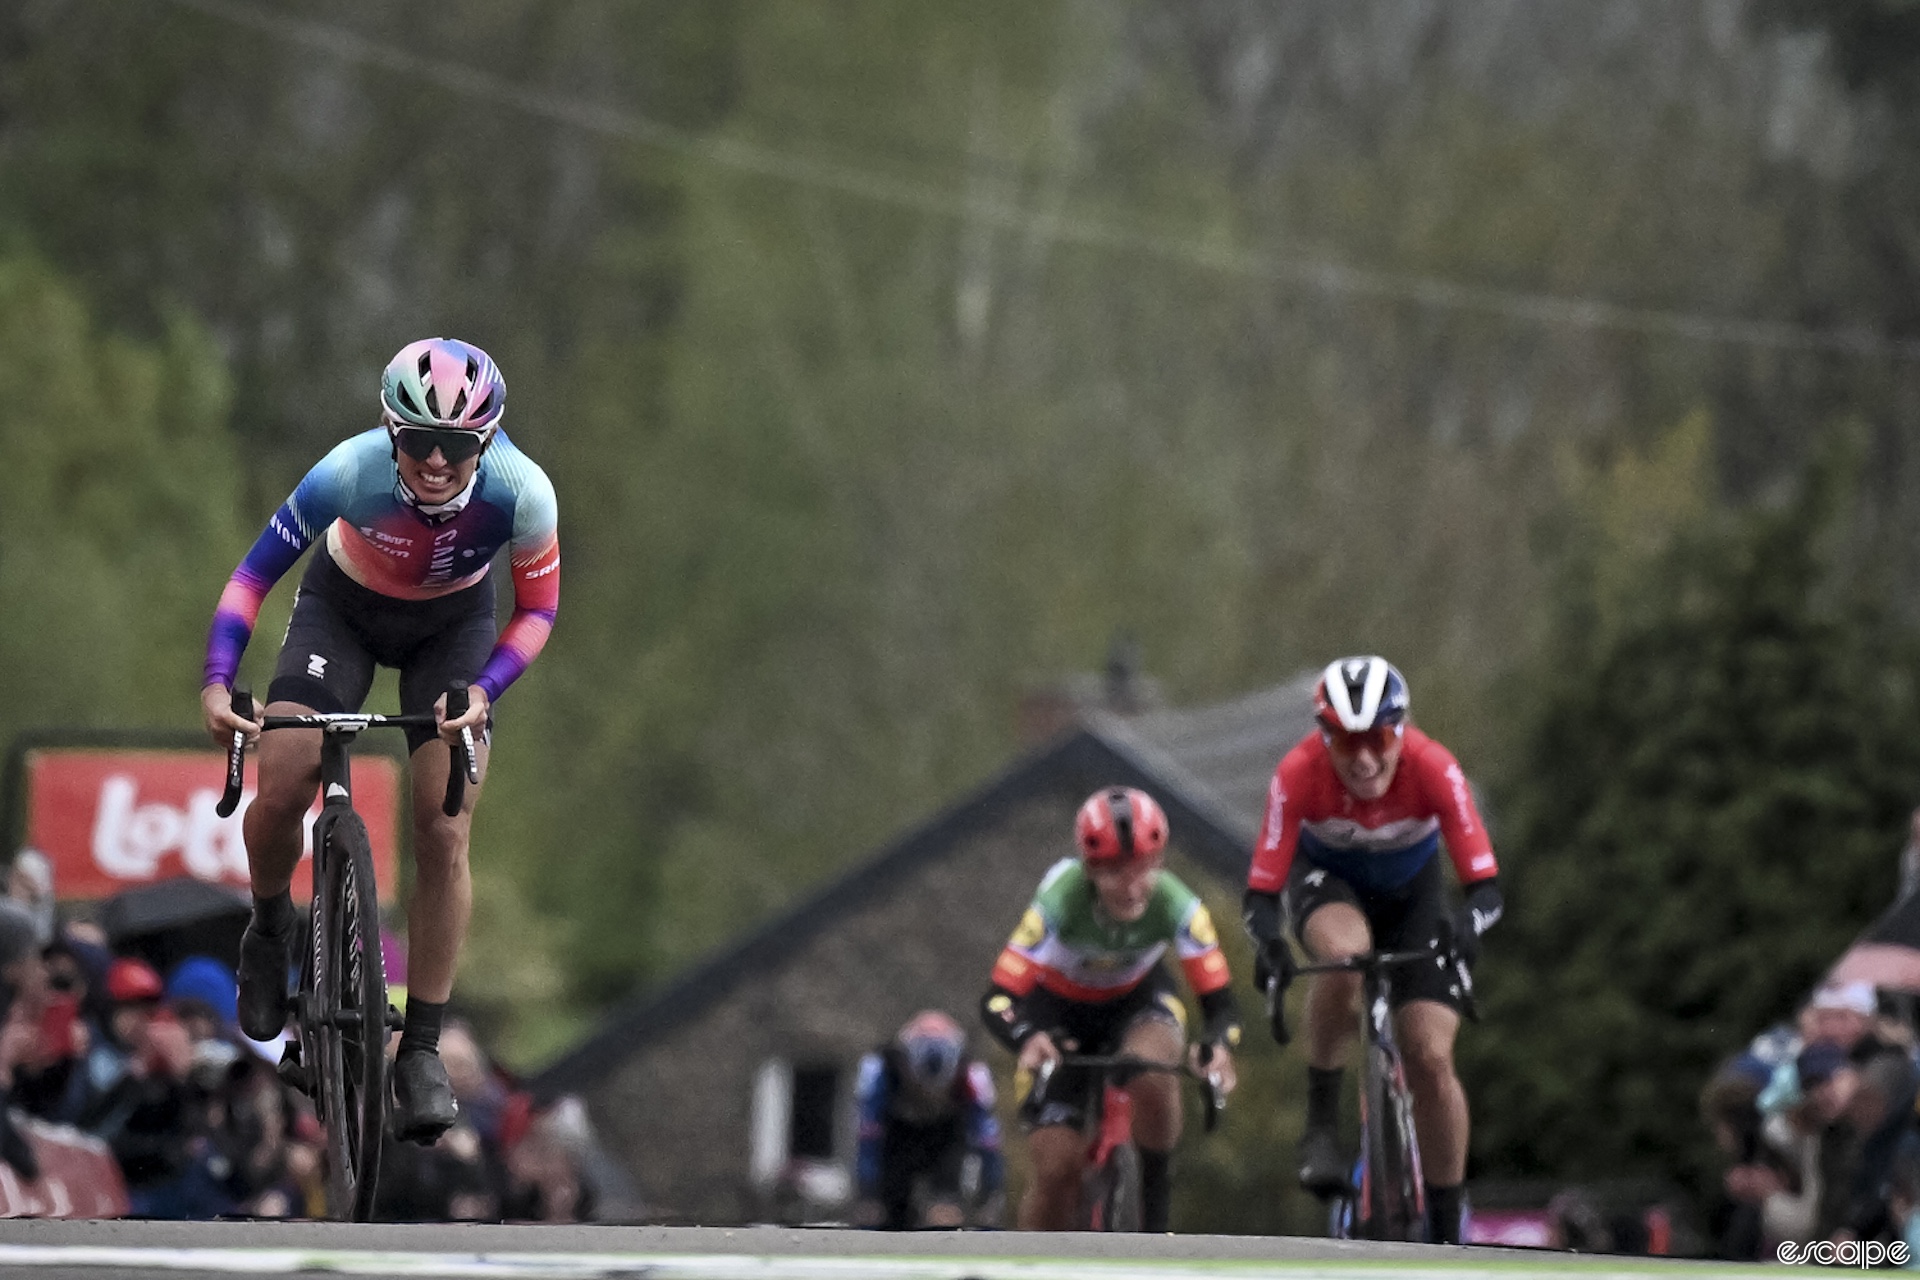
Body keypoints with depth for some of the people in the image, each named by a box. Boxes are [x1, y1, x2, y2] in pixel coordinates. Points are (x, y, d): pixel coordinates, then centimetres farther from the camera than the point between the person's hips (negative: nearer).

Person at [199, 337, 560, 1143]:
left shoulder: (521, 494, -32)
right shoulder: (351, 473, -35)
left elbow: (537, 609, -15)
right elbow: (254, 575, -24)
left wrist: (482, 691, -31)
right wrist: (217, 682, -37)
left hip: (453, 623, 0)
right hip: (345, 607, 0)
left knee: (443, 832, -12)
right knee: (278, 793, -17)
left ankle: (421, 1052, -3)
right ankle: (270, 931, 18)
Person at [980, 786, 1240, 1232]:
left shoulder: (1176, 906, -31)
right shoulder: (1060, 901, -35)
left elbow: (1220, 1000, -31)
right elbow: (998, 999, -37)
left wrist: (1218, 1044, -54)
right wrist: (1027, 1040, -59)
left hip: (1137, 999, 1)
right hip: (1058, 1007, -1)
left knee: (1154, 1077, -35)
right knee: (1058, 1167, -12)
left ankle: (1156, 1222, -12)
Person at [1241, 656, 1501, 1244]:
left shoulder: (1432, 769, -33)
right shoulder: (1299, 774, -33)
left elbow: (1485, 883, -33)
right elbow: (1262, 888, -31)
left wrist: (1466, 924, -56)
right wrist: (1268, 940, -52)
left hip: (1411, 889, 1)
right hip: (1325, 881, -1)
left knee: (1431, 1058, -12)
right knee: (1344, 953, -38)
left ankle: (1447, 1233, 1)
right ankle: (1321, 1124, -21)